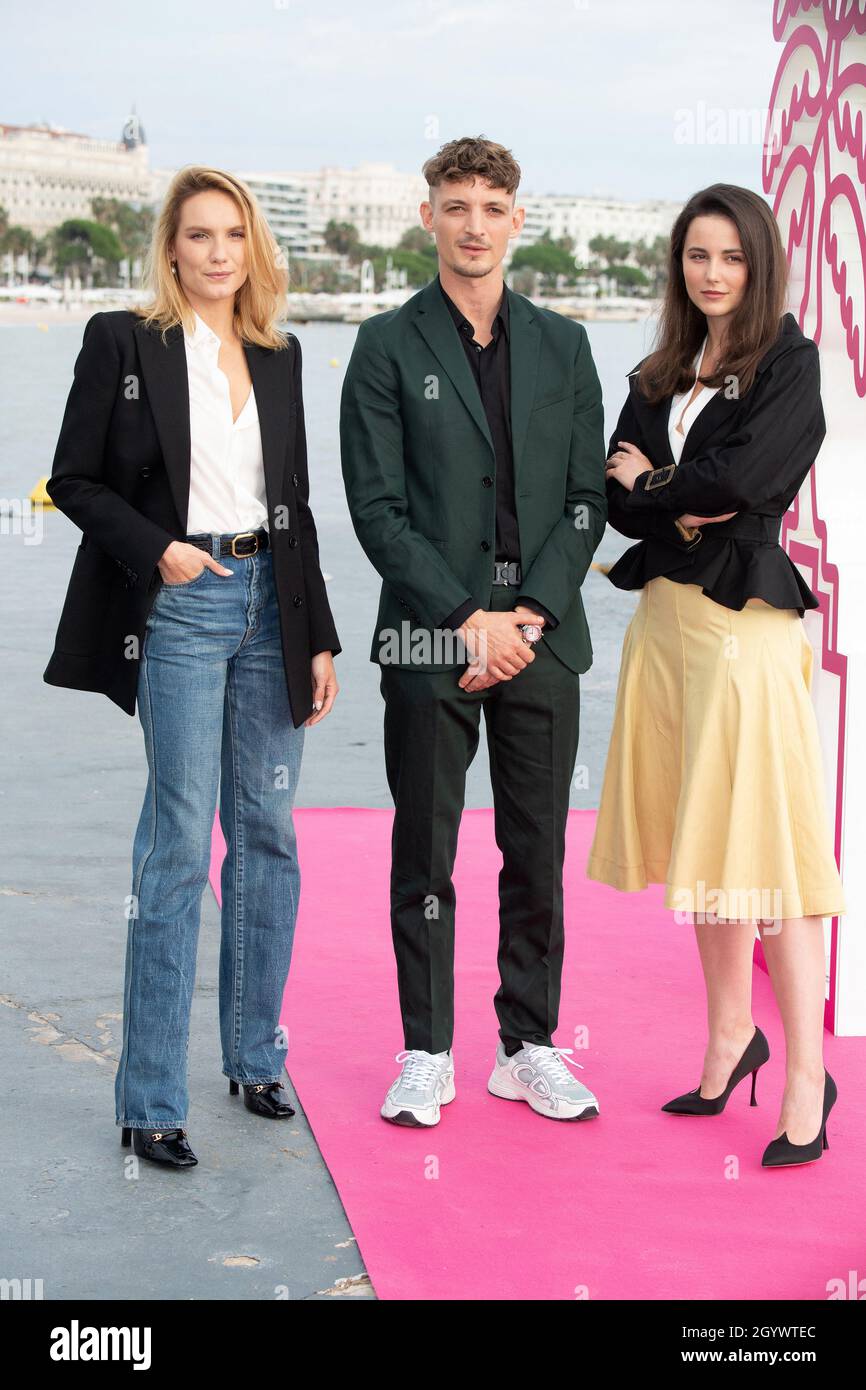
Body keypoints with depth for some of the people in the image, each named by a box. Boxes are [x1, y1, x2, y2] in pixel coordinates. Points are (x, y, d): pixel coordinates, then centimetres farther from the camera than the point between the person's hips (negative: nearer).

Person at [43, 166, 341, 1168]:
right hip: (179, 606, -5)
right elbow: (74, 480, -1)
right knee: (178, 843, -7)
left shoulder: (279, 356, 12)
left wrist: (319, 636, 11)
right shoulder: (123, 341, -1)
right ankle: (150, 1101, 1)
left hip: (270, 604, 5)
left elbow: (295, 504, 14)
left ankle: (255, 1058, 23)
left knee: (269, 835, 9)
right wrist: (155, 550, -15)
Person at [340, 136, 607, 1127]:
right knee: (424, 857, 4)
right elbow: (378, 511, -4)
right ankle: (426, 1055, 16)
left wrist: (531, 614, -7)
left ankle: (529, 1048, 19)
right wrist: (467, 619, -13)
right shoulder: (388, 347, 1)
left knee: (538, 855, 7)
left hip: (542, 637, 3)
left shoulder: (563, 347, 11)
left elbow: (585, 500, 7)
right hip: (429, 641, -2)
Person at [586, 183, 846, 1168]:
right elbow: (615, 494, 7)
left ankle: (807, 1075, -2)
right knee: (697, 834, 11)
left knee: (762, 835, -8)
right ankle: (732, 1033, 24)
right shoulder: (660, 375, 16)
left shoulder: (789, 363, -3)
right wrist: (685, 508, -11)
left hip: (746, 617, -6)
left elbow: (741, 480, -16)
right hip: (666, 615, 6)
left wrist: (651, 484, 0)